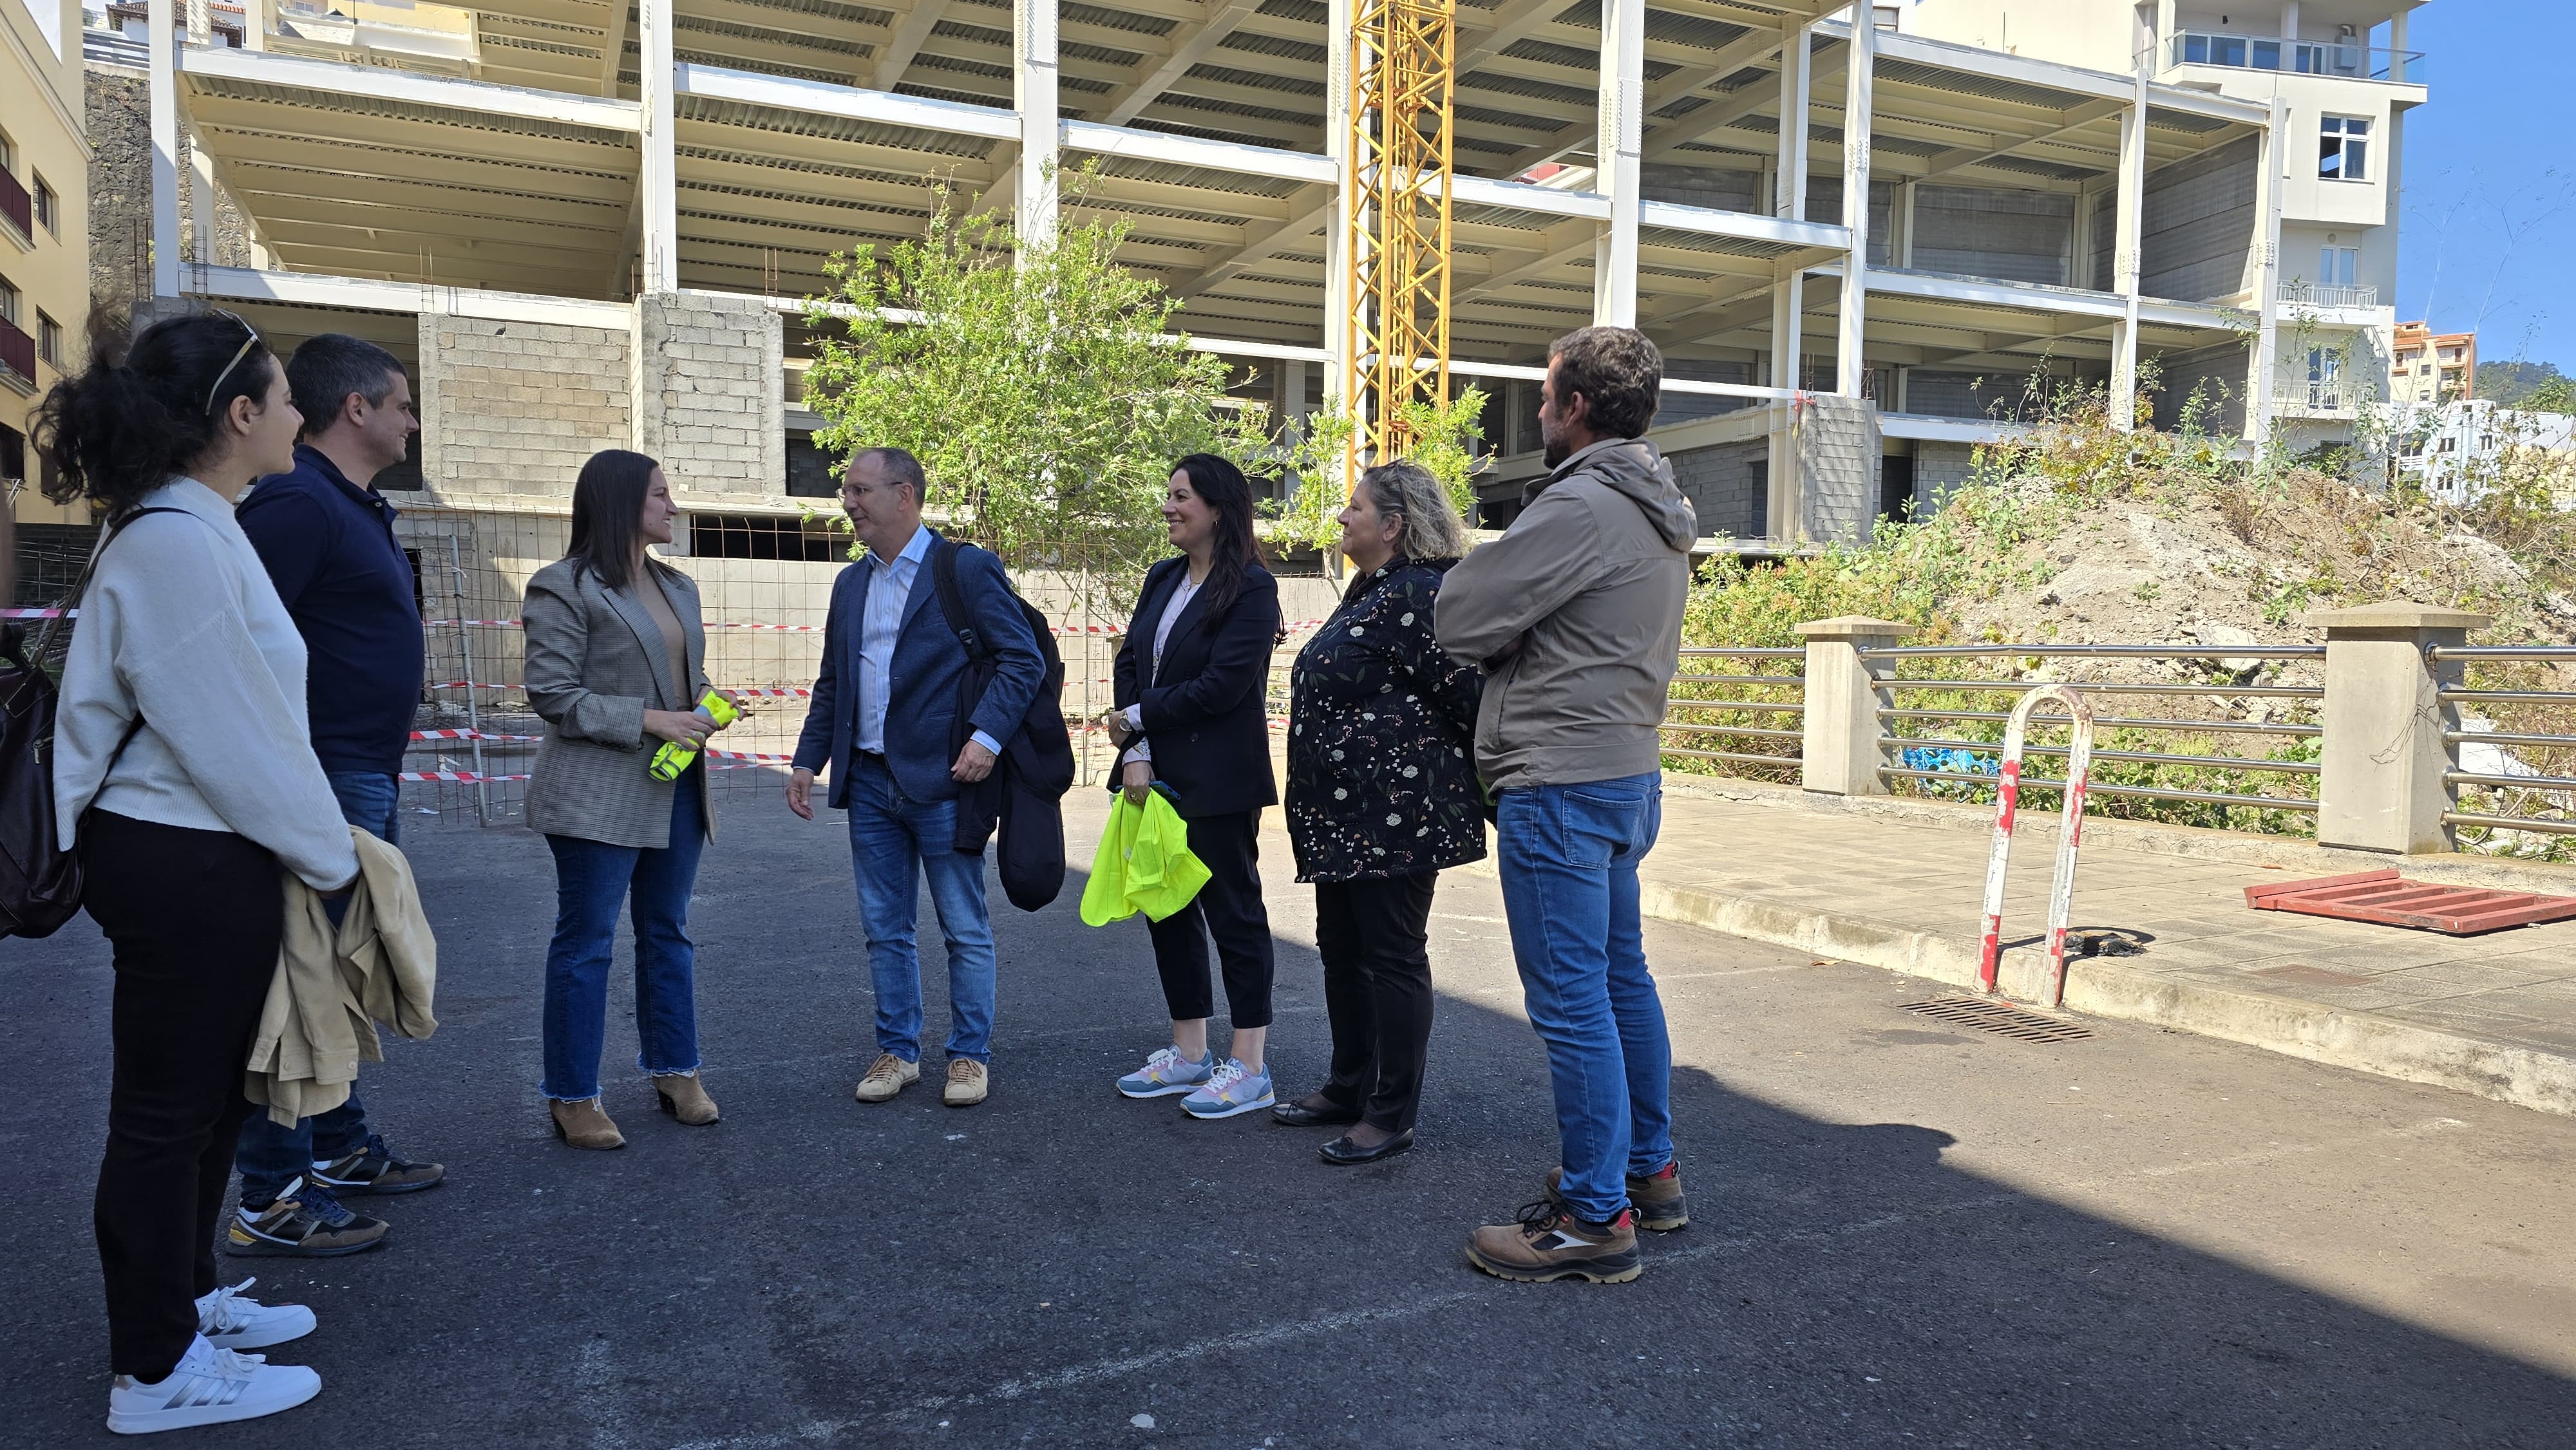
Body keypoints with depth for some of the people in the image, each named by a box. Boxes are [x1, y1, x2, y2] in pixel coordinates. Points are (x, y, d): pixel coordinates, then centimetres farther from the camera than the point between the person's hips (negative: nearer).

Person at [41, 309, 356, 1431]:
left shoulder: (191, 529, 12)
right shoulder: (179, 543, -20)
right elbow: (234, 734, -19)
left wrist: (321, 842, 10)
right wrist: (331, 858, -8)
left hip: (203, 862, 10)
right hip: (183, 869, -10)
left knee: (209, 1097, 20)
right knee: (168, 1112, 3)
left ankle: (184, 1298, 37)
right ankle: (156, 1372, 19)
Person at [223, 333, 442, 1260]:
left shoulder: (357, 509, 17)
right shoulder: (298, 503, -15)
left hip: (366, 785, 10)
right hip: (326, 787, -10)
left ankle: (341, 1148, 31)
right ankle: (272, 1200, 5)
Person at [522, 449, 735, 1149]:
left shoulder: (679, 587, 14)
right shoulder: (564, 588, -8)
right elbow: (552, 694, -12)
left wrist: (702, 711, 0)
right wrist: (648, 721, -17)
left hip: (677, 787, 7)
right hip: (600, 796, -7)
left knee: (668, 933, 14)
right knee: (586, 942, 1)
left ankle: (675, 1072, 26)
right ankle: (573, 1098, 12)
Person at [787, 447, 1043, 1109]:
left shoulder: (967, 570, -7)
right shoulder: (851, 584, 14)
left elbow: (1023, 659, -10)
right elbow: (832, 683, 19)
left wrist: (987, 735, -20)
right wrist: (807, 759, 10)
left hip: (942, 781, -6)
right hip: (870, 782, 6)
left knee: (966, 930, 4)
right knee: (885, 930, 12)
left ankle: (970, 1055, 17)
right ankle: (897, 1051, 25)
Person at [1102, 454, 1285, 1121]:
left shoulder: (1251, 588, -12)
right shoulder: (1162, 579, 11)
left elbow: (1221, 686, -20)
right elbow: (1130, 664, 5)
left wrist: (1137, 718, -11)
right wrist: (1135, 752, -8)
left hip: (1218, 782, -8)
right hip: (1158, 776, 8)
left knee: (1233, 913, 1)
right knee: (1168, 908, 13)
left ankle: (1249, 1067, 11)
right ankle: (1189, 1053, 26)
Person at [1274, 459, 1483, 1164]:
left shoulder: (1418, 594, -18)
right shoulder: (1369, 592, 16)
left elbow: (1462, 694, -21)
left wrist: (1472, 779, -11)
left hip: (1395, 814, -11)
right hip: (1344, 814, 11)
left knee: (1393, 958, 0)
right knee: (1342, 951, 18)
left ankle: (1392, 1117, 11)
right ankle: (1349, 1086, 32)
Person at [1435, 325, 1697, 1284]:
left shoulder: (1580, 506, -17)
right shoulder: (1661, 514, 14)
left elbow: (1461, 620, -16)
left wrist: (1482, 570, 4)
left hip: (1560, 784, -10)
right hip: (1629, 769, 10)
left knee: (1571, 999, -3)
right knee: (1621, 978, 18)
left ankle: (1596, 1218, 5)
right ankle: (1649, 1170, 31)